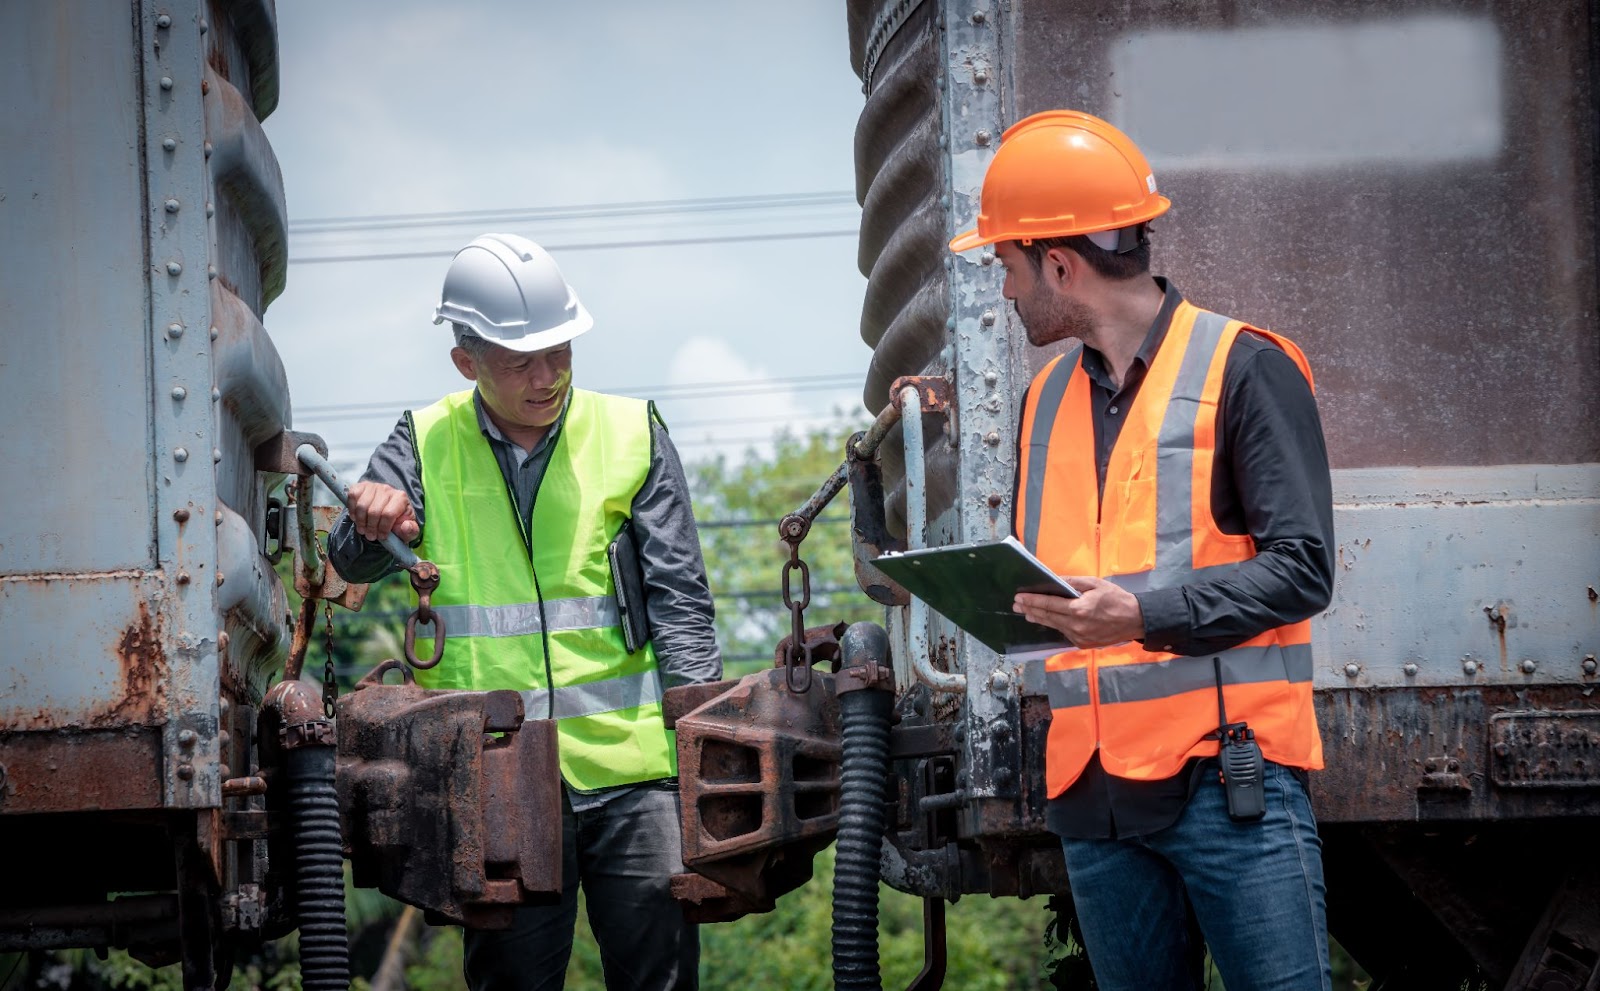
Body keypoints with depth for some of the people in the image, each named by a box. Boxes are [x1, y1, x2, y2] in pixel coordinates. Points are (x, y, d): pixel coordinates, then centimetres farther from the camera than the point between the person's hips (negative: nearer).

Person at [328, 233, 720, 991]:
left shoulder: (631, 436, 7)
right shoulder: (426, 446, 9)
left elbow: (677, 598, 6)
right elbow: (354, 560, -4)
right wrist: (370, 524, -28)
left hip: (628, 763, 0)